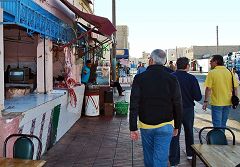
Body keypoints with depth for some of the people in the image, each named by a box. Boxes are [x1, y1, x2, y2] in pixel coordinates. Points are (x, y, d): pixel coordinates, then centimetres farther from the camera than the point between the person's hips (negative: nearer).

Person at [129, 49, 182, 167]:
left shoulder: (139, 78, -7)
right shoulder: (172, 79, -6)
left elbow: (134, 105, -9)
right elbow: (178, 105, -2)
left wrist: (133, 128, -4)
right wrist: (176, 126, 10)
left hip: (145, 125, 1)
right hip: (165, 125, -1)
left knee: (149, 157, 20)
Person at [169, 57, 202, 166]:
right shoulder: (191, 78, -14)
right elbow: (198, 97, -12)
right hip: (188, 109, 1)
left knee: (174, 134, 7)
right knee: (189, 132, 22)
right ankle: (190, 154, 38)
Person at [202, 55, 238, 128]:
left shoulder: (212, 73, -11)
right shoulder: (230, 72, 2)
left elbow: (208, 88, -14)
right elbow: (235, 88, 3)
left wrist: (205, 101, -8)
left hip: (216, 103, -5)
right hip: (228, 103, 5)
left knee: (217, 125, 4)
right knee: (223, 124, 18)